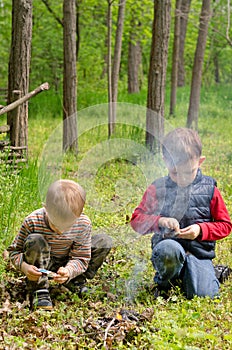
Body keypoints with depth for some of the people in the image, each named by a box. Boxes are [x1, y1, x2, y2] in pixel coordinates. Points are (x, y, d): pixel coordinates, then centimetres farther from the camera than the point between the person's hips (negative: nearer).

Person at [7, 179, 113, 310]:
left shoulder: (83, 224, -23)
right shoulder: (33, 222, -27)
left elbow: (81, 258, -18)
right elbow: (14, 250, -17)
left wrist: (68, 271, -41)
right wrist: (24, 266, -39)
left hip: (65, 266, 2)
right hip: (41, 266, -2)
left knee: (105, 242, -11)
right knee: (35, 240, -35)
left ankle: (76, 281, -3)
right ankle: (39, 290, -23)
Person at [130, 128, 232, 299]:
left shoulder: (209, 189, 3)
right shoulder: (157, 189, 3)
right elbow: (136, 219, 4)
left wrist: (201, 230, -11)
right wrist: (159, 221, -14)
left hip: (200, 254, 1)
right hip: (167, 247, -1)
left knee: (205, 294, -21)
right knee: (169, 250, -37)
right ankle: (164, 283, -3)